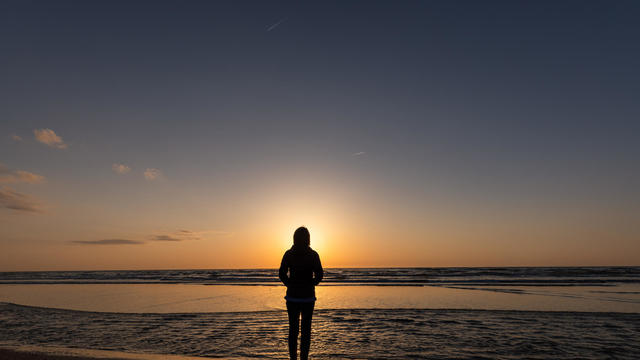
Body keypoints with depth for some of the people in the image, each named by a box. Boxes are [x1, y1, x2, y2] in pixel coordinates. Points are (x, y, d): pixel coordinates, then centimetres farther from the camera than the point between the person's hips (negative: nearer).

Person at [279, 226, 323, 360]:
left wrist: (291, 285, 9)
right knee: (306, 329, 10)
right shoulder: (313, 255, -7)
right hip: (308, 297, -1)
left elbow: (282, 275, -5)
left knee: (293, 328, 14)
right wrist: (310, 284, 8)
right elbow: (319, 276, -9)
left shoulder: (288, 254, -4)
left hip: (292, 295, 1)